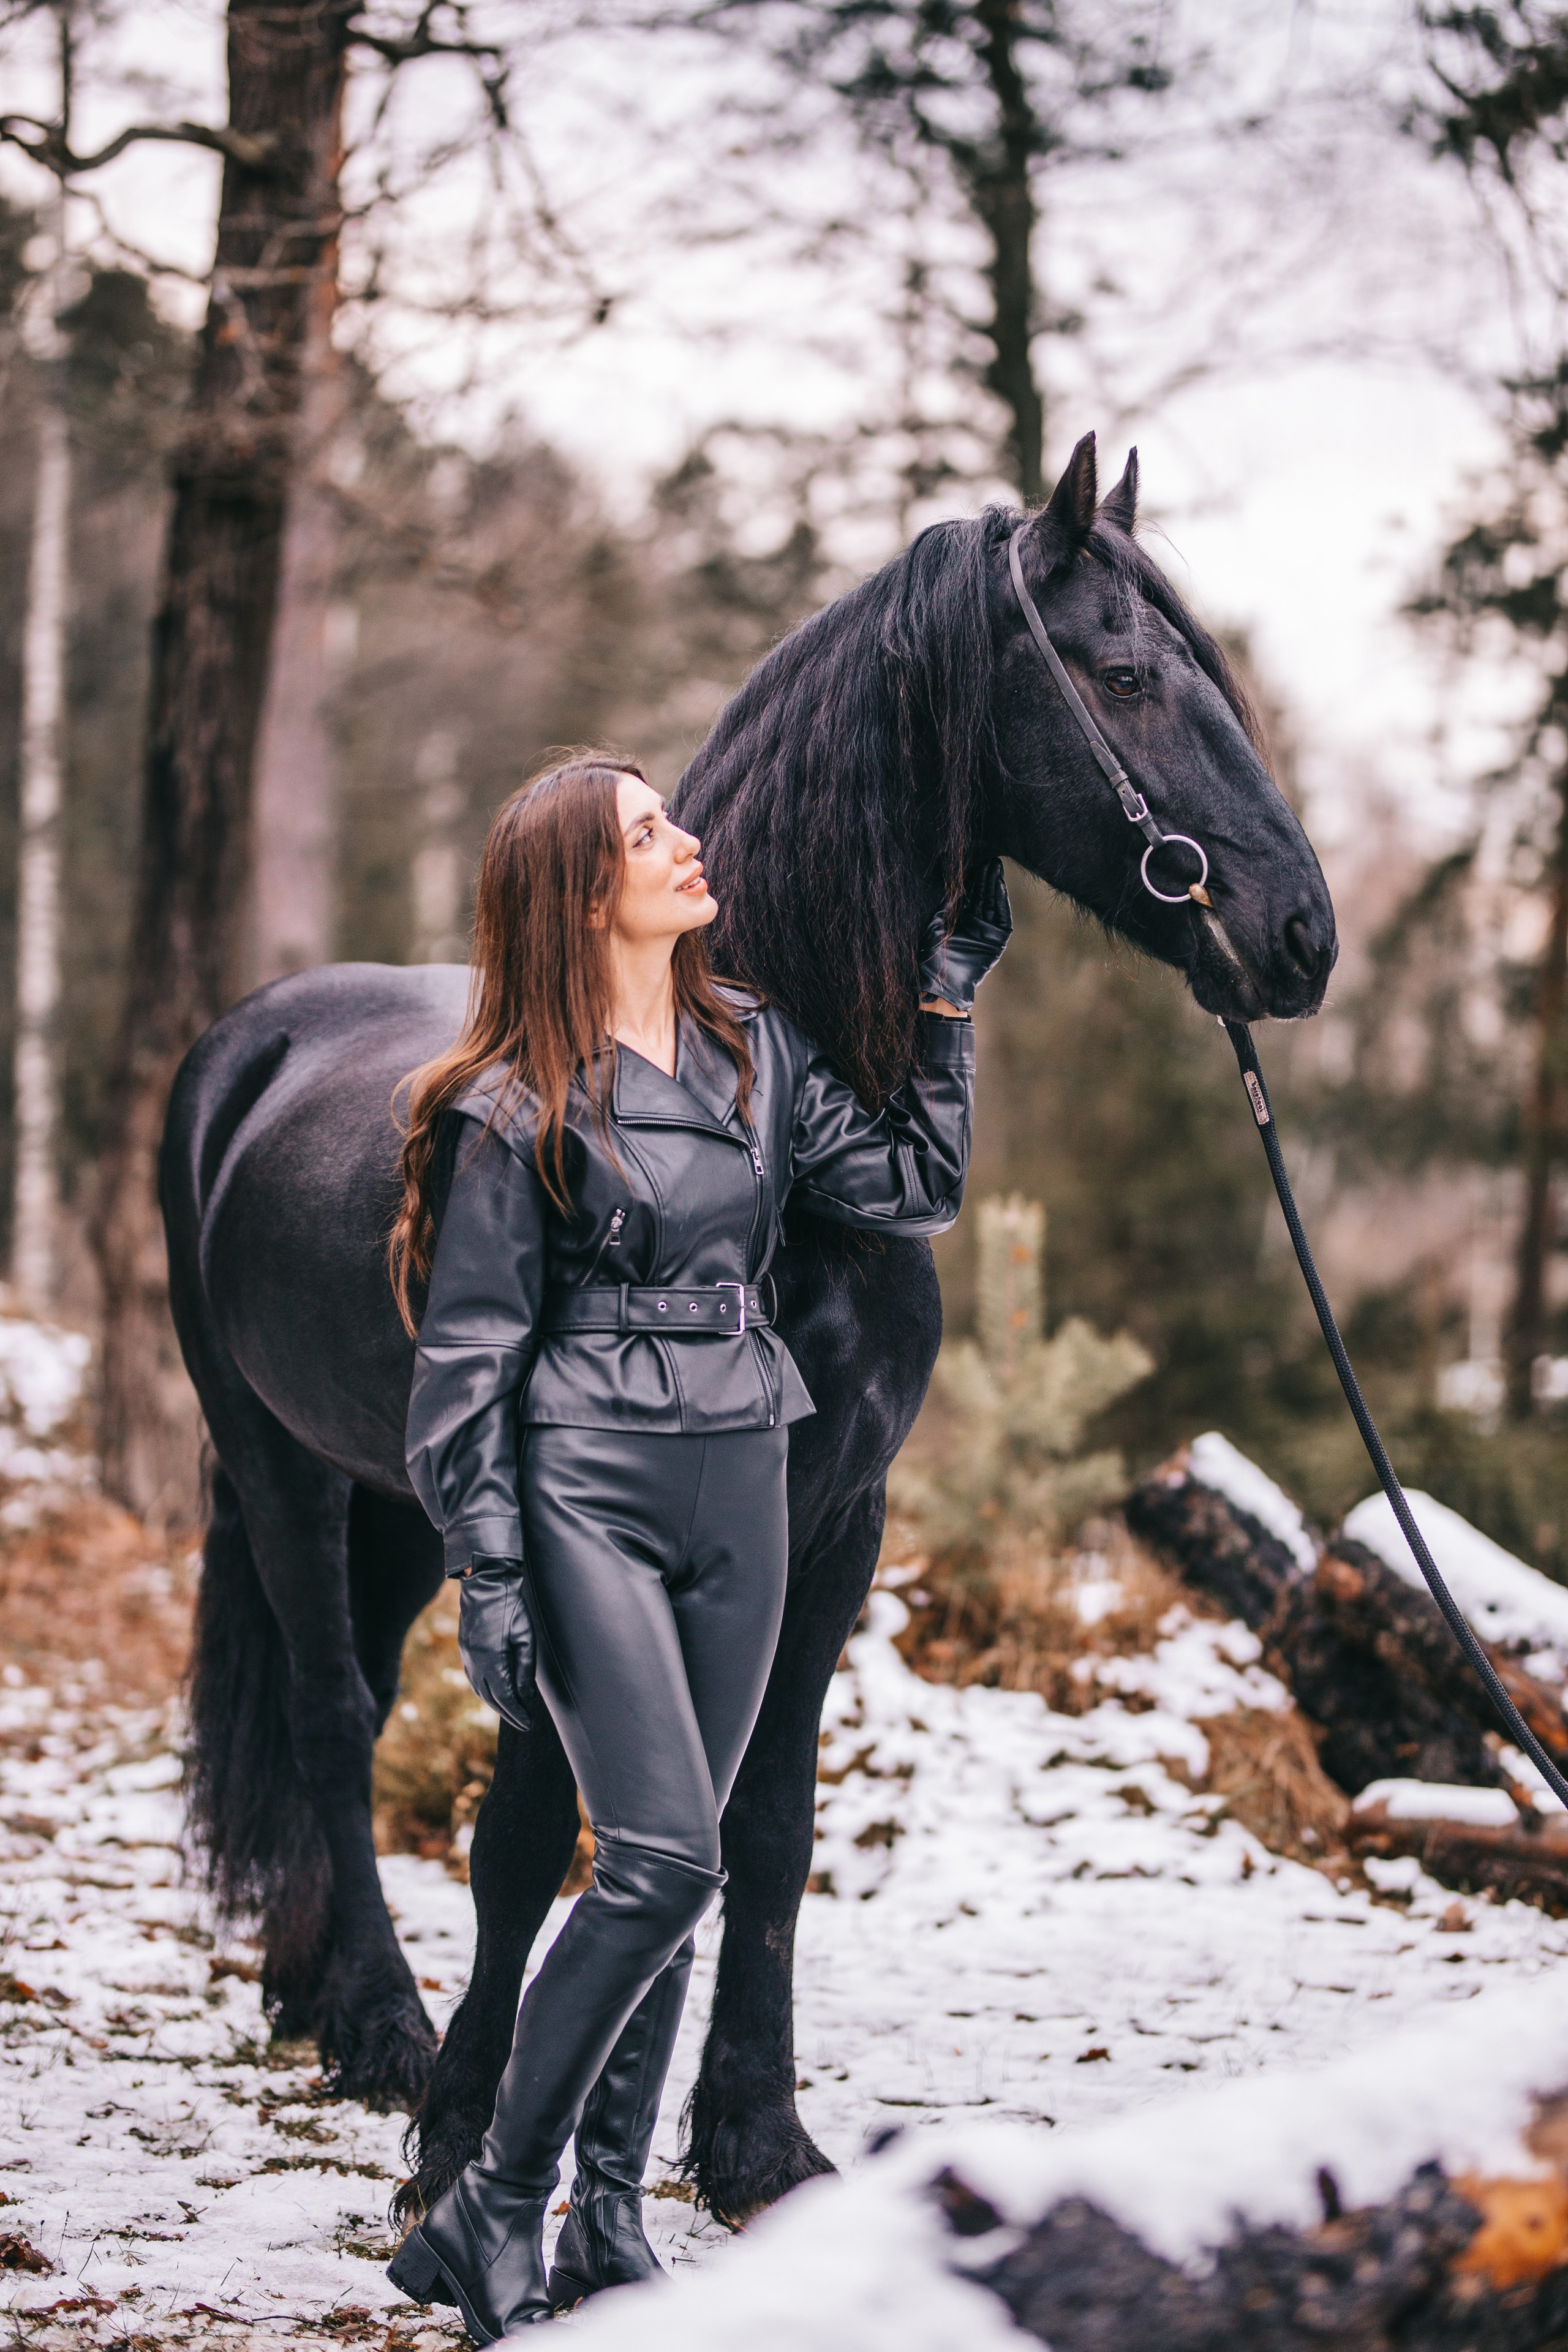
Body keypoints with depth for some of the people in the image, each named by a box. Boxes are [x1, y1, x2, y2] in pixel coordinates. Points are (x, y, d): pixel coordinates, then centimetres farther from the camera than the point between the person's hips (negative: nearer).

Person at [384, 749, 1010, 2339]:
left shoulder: (754, 1051, 10)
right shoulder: (518, 1105, -8)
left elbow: (913, 1186, 12)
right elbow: (468, 1354, -7)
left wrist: (949, 997, 8)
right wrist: (486, 1570, -12)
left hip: (741, 1490, 6)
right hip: (590, 1490, -6)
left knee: (664, 1874, 8)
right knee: (663, 1864, -13)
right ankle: (491, 2216, -1)